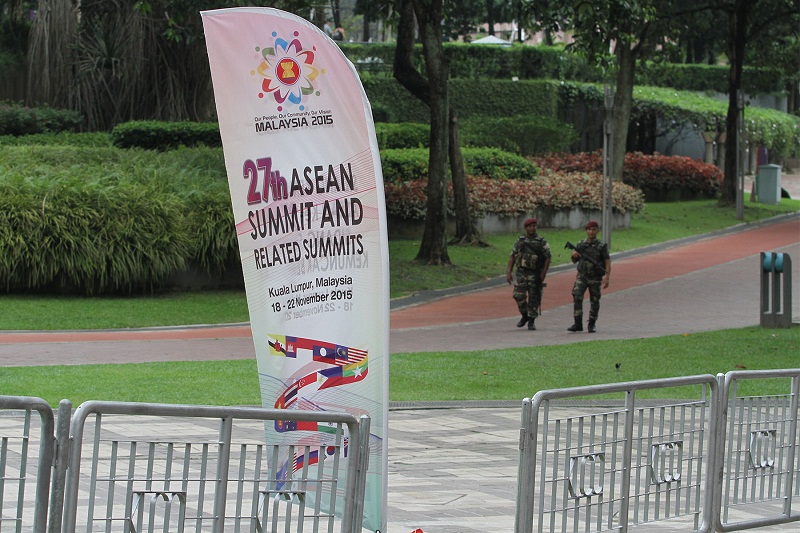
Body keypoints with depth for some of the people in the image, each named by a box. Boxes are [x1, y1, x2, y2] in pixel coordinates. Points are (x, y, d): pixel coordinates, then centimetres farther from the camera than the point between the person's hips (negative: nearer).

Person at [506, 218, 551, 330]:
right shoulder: (520, 241, 9)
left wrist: (544, 273, -11)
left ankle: (531, 321, 10)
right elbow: (512, 257, 10)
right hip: (521, 272, 2)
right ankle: (524, 316, 16)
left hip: (534, 274, -2)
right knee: (519, 295, -7)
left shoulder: (542, 242, 1)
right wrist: (509, 272, 2)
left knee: (533, 298, 0)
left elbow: (548, 258, -2)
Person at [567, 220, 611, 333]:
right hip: (582, 276, 1)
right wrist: (574, 255, -8)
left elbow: (607, 262, -6)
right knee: (577, 297, -15)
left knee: (594, 301, 6)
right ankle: (578, 324, -13)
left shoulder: (602, 246, -4)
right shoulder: (580, 245, 4)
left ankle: (592, 324, 19)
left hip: (595, 278, -1)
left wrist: (607, 277, -16)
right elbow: (574, 261, 15)